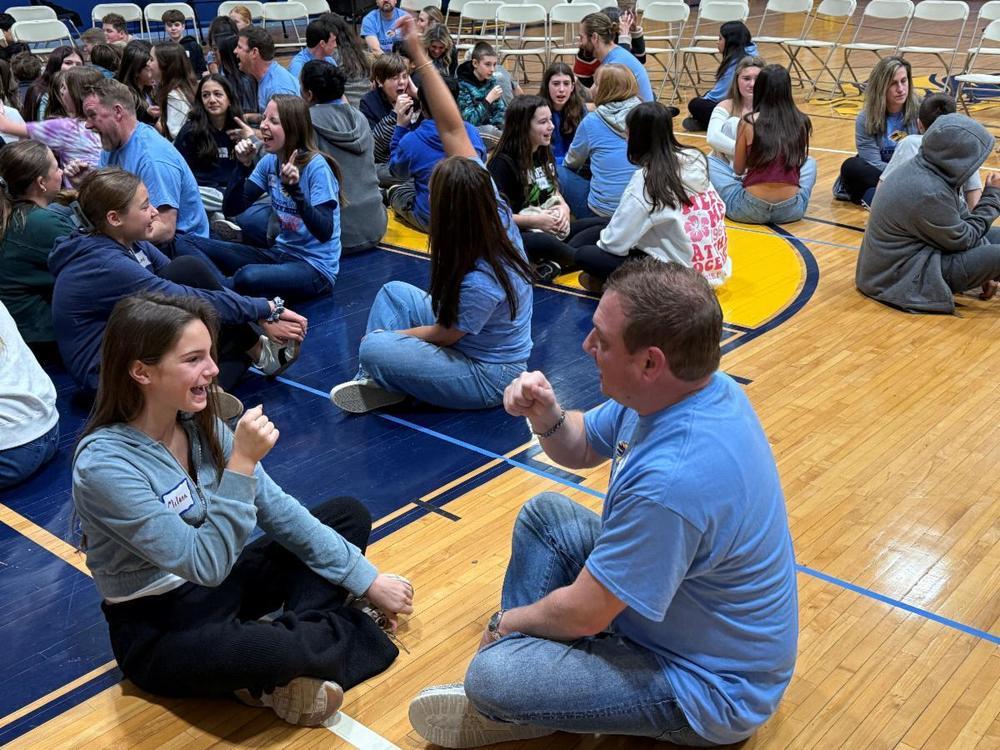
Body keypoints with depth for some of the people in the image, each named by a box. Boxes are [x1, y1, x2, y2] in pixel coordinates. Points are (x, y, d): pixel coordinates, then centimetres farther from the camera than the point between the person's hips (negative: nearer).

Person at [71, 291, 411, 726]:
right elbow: (206, 563, -27)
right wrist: (242, 462, -34)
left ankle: (301, 636, -15)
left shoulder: (199, 423, -5)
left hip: (219, 586, 8)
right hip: (157, 630, -8)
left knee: (350, 515, 5)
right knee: (271, 651, -40)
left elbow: (277, 509, -2)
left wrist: (366, 579, -4)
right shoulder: (104, 464, -26)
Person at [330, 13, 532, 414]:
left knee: (372, 349, -17)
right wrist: (420, 57, -21)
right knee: (394, 291, 10)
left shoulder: (479, 283, -35)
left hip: (487, 376, -8)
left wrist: (387, 336, -1)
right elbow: (452, 129, -17)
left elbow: (443, 335, -18)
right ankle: (376, 381, 9)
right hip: (482, 343, 8)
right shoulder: (494, 207, -16)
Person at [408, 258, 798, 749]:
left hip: (710, 686, -9)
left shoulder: (671, 482, -37)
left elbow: (581, 614, -25)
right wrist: (546, 417, -14)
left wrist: (506, 622, -5)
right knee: (545, 514, 13)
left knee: (491, 677, -22)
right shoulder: (673, 389, -9)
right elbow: (581, 448, 8)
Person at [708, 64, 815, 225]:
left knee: (708, 163, 17)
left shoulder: (749, 122, -5)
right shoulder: (802, 122, 2)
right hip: (791, 210, 3)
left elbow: (738, 170, 6)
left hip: (751, 209, -3)